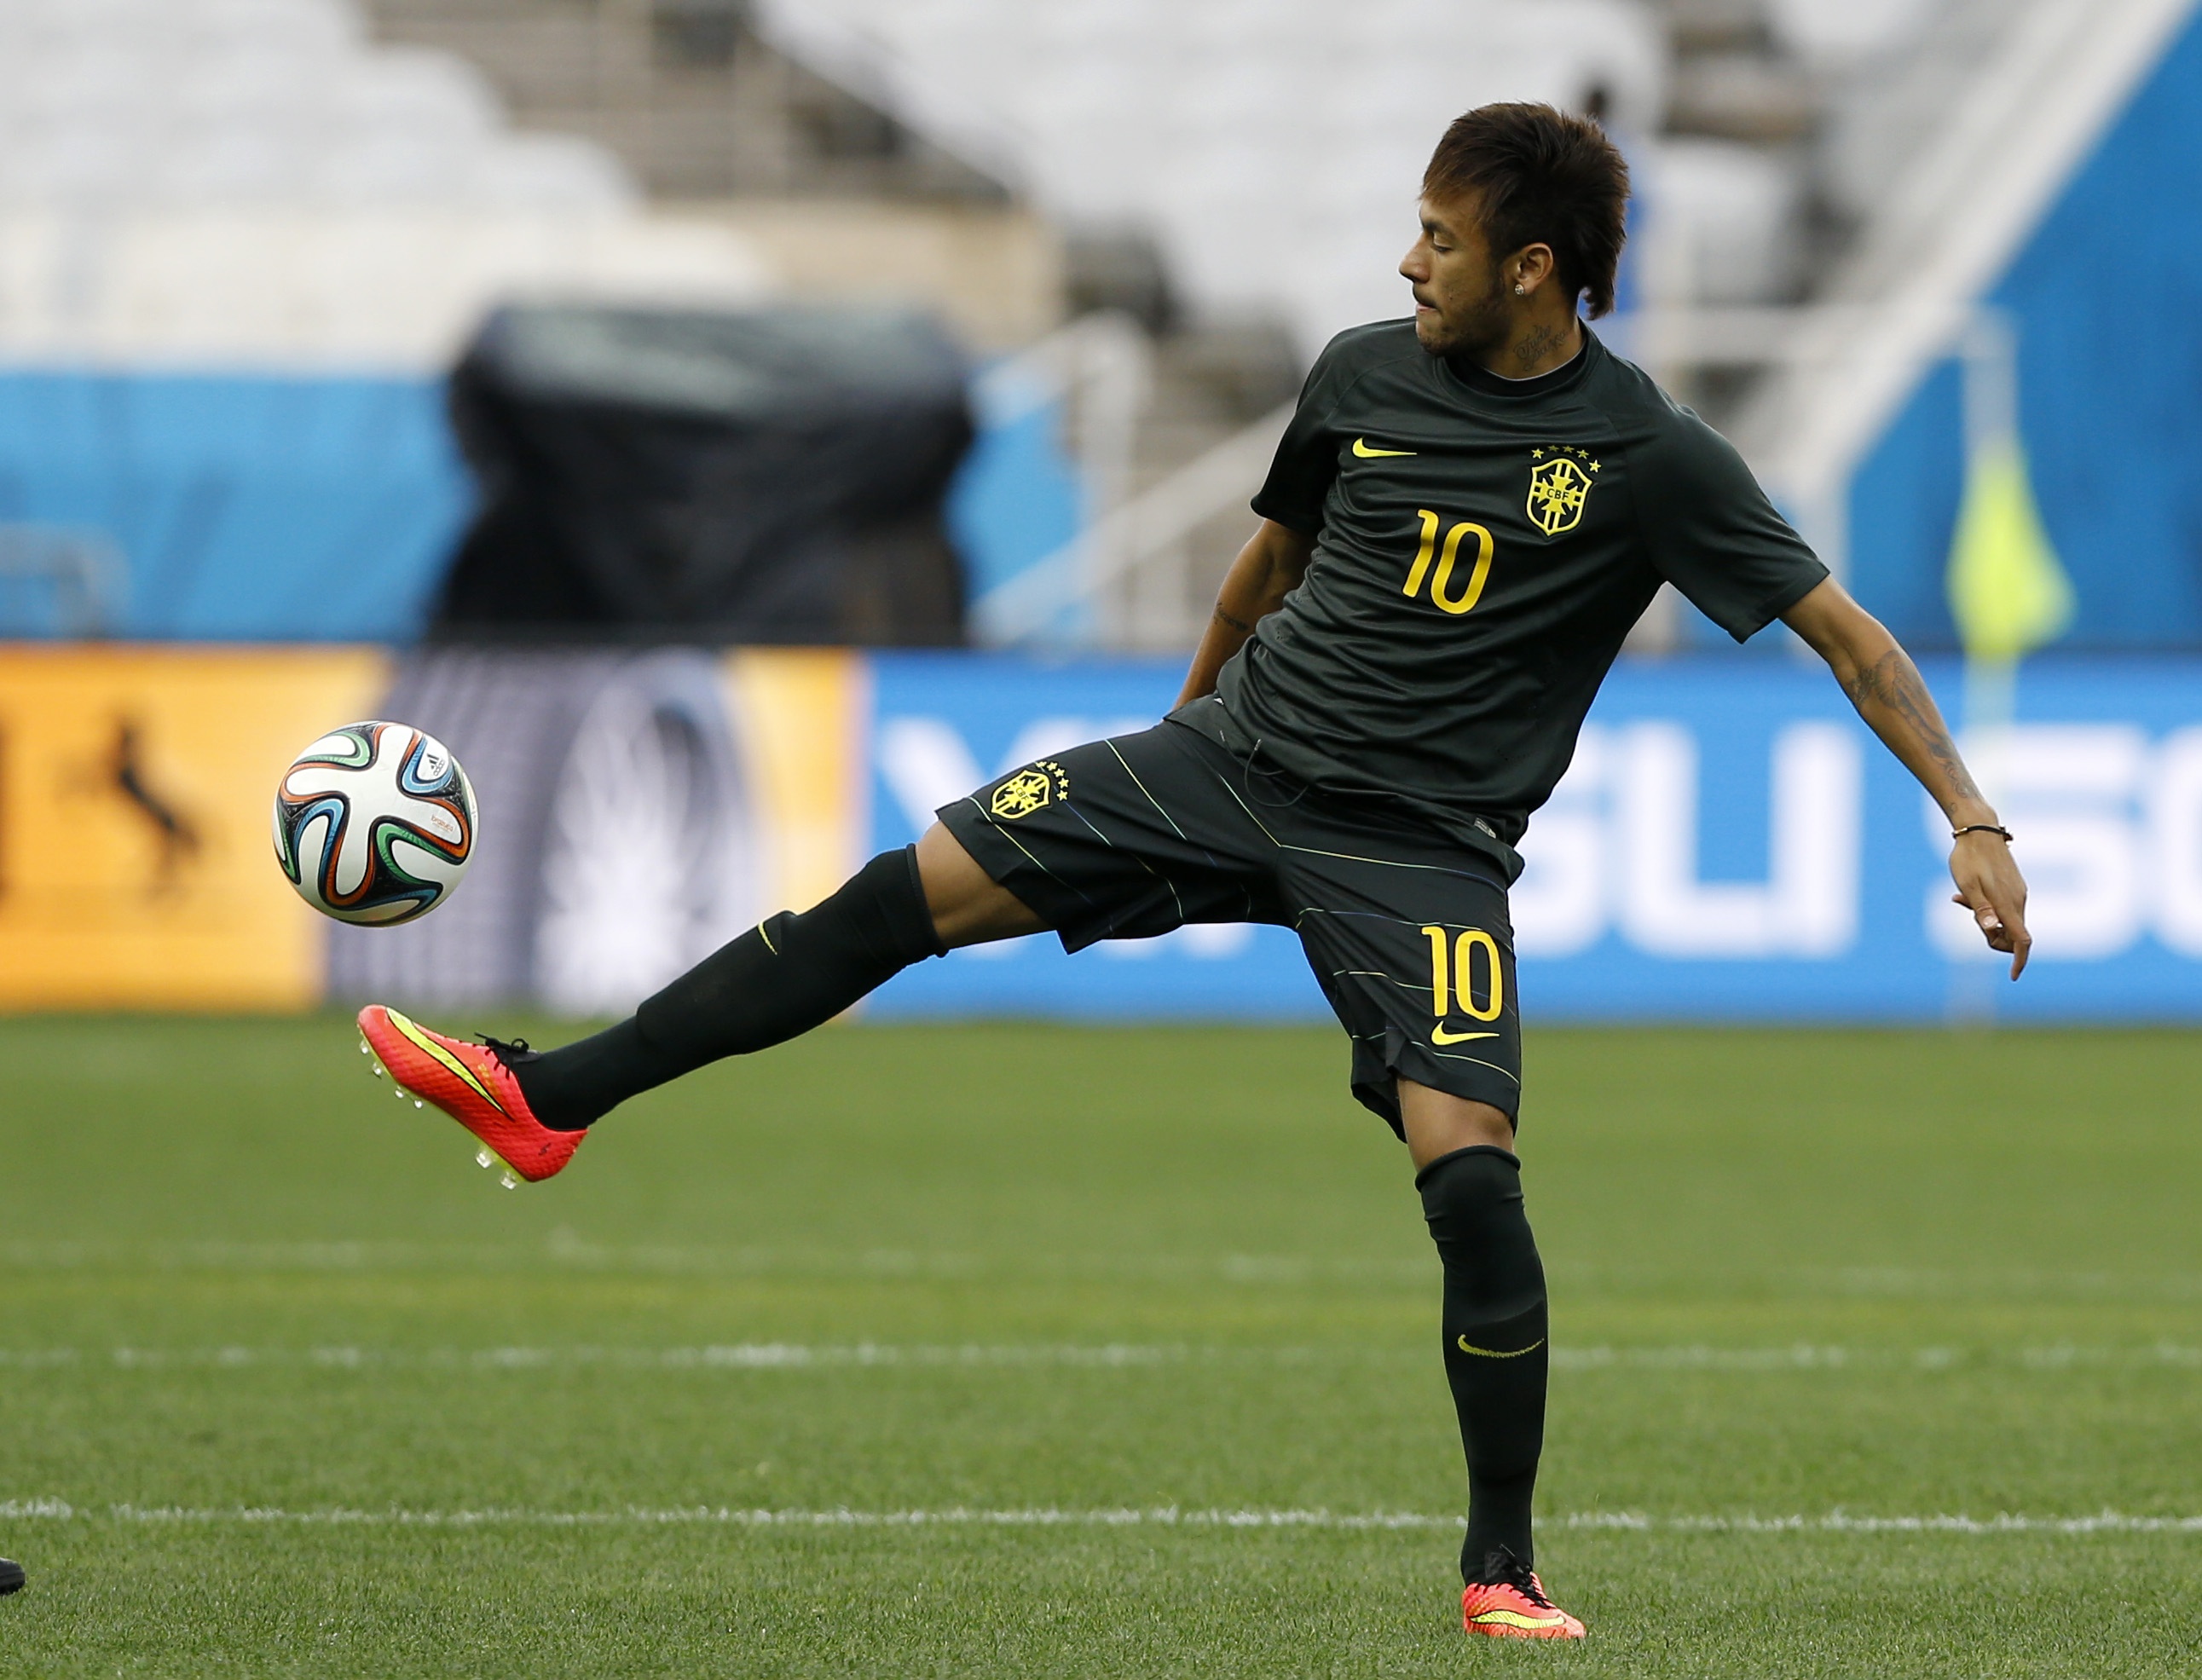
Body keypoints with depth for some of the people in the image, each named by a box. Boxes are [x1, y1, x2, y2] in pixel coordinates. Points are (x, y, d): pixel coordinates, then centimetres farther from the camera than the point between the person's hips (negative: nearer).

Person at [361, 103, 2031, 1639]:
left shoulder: (1647, 456, -11)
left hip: (1422, 846, -4)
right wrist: (1191, 719, 33)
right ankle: (549, 1097, -3)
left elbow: (1846, 633, -8)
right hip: (1235, 757, 4)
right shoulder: (1365, 376, 3)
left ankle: (1502, 1566, -4)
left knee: (1470, 1173, -20)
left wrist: (1976, 823, -16)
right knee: (905, 892, -7)